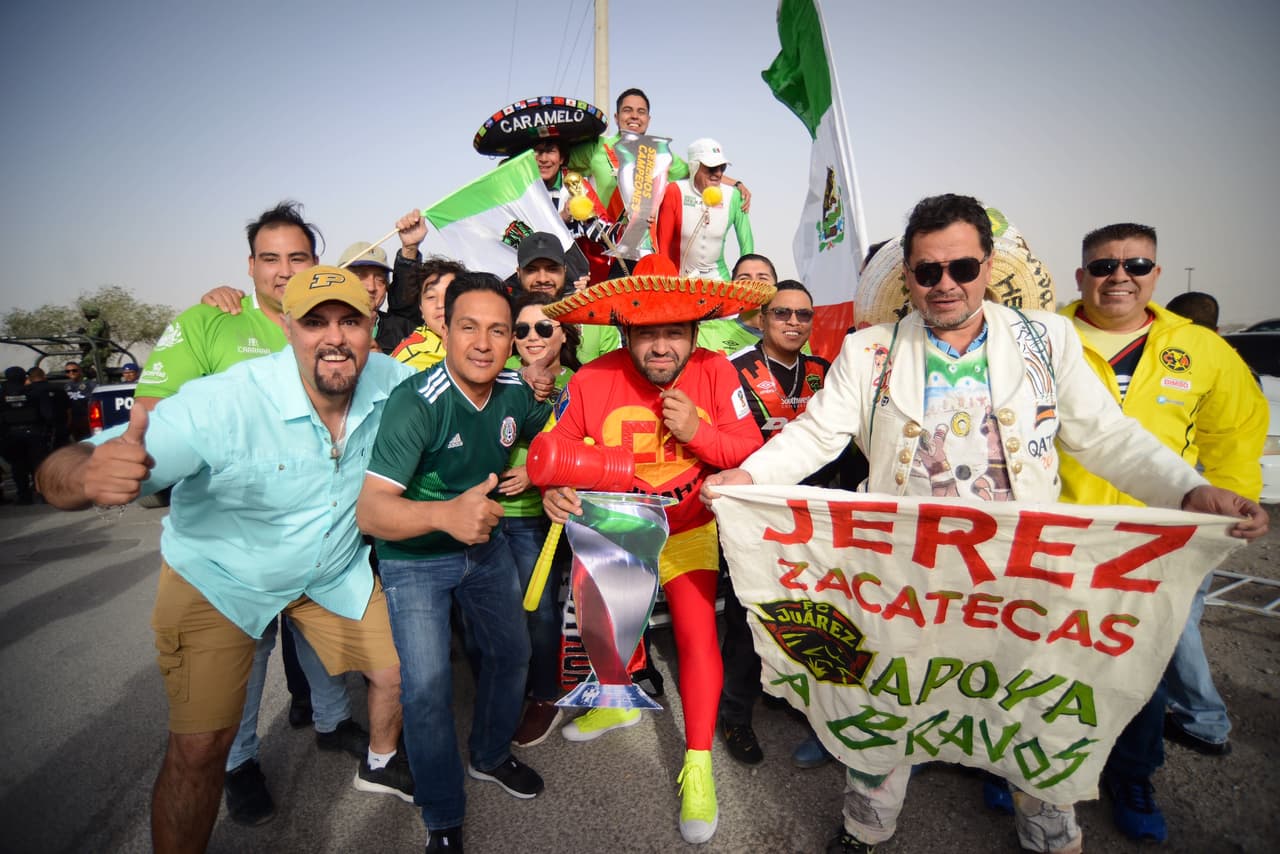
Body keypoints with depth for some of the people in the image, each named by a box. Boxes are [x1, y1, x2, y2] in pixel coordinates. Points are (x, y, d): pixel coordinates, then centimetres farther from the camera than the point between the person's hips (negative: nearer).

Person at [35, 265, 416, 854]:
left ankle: (380, 763, 45)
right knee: (200, 746, -4)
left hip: (336, 572, 4)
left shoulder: (389, 382, -20)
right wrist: (91, 474, -57)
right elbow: (58, 474, -33)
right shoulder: (223, 402, -32)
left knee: (400, 670, 12)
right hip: (220, 578, -4)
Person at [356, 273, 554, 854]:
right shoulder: (416, 402, -29)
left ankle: (491, 755, 45)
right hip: (414, 559, -6)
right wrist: (445, 513, -51)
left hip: (486, 544, 6)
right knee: (427, 686, -7)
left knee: (512, 652, 17)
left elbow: (544, 436, 13)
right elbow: (370, 510, -34)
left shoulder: (515, 391, -11)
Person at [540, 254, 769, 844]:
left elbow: (751, 451, -14)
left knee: (697, 633, -8)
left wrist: (698, 431, -31)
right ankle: (620, 703, 50)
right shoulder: (592, 380, -18)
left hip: (687, 530, -1)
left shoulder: (715, 372, -16)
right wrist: (553, 486, -32)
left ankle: (698, 764, 14)